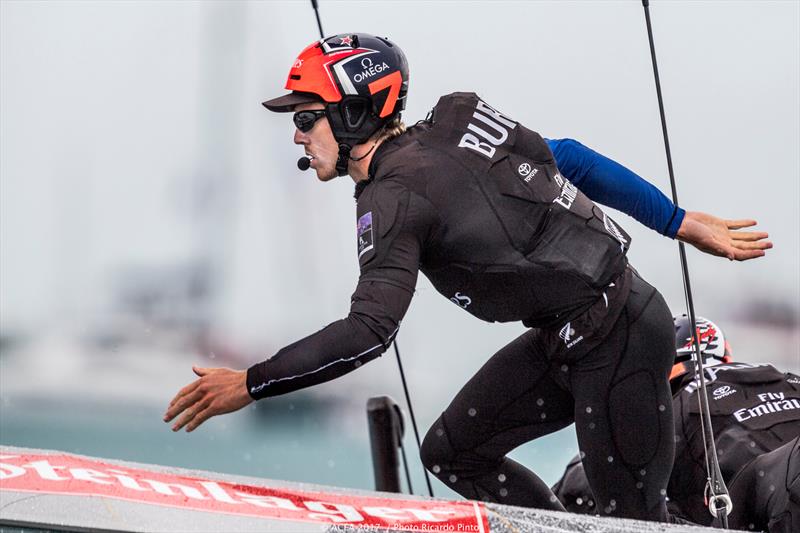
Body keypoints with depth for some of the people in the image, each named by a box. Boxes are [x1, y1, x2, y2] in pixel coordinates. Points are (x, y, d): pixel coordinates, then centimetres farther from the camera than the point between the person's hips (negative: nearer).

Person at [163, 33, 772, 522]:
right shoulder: (447, 131, 6)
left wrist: (249, 385, -22)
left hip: (616, 342, -9)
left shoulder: (393, 196, -18)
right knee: (453, 452, 9)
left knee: (635, 513, 1)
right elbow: (567, 158, 12)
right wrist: (683, 224, 18)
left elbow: (368, 331, -26)